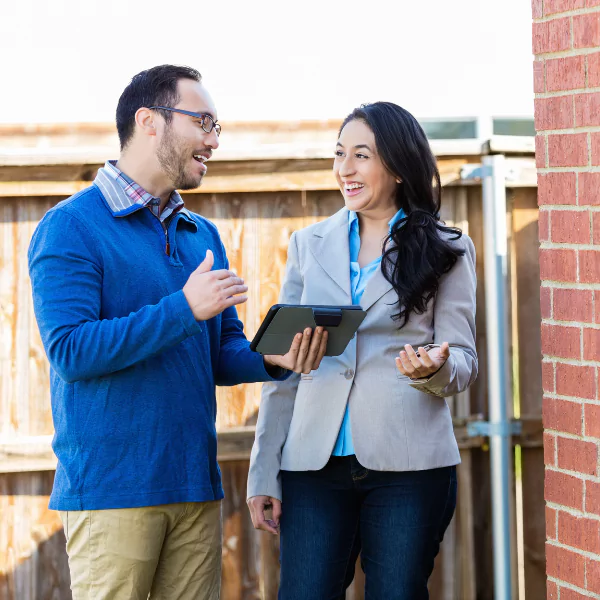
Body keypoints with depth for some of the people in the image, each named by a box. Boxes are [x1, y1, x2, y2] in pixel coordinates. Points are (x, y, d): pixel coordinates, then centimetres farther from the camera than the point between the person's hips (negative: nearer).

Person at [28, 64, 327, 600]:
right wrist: (184, 309, -20)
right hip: (112, 489, -6)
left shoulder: (202, 235, 16)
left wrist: (273, 360, -6)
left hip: (196, 485, 7)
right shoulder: (71, 226, -6)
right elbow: (71, 350, -16)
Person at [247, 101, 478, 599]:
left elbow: (464, 361, 5)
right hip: (315, 463, 2)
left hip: (407, 465, -2)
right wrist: (264, 473, 5)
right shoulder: (309, 245, 12)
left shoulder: (448, 252, 6)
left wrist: (434, 367, -21)